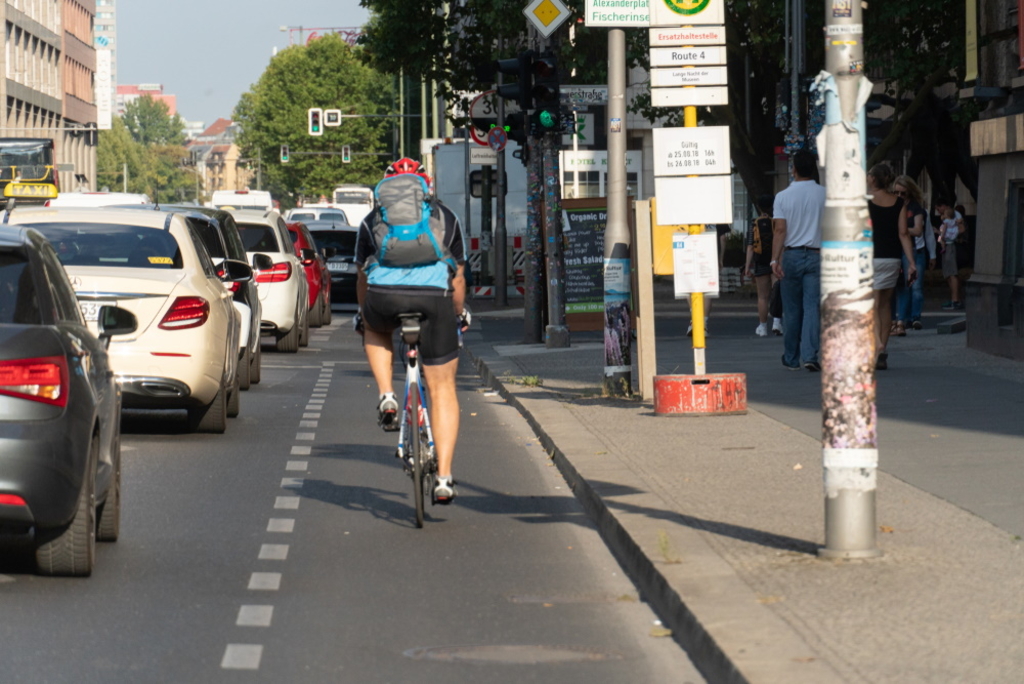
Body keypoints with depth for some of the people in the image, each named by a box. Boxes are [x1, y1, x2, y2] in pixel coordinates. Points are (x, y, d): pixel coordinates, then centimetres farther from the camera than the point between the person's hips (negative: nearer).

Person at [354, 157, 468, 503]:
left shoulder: (373, 219, 26)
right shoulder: (446, 217, 27)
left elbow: (363, 277, 34)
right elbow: (458, 278, 31)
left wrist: (363, 314, 51)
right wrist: (459, 315, 47)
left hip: (384, 296, 0)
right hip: (434, 297, 0)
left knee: (374, 331, 37)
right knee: (442, 389, 9)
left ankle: (387, 398, 15)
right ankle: (444, 477, 2)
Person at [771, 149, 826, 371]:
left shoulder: (783, 197, -2)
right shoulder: (825, 195, 0)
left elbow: (780, 230, -9)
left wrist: (775, 259, -10)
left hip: (791, 255, 0)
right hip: (816, 256, 0)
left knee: (791, 310, 8)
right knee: (812, 307, -3)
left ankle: (791, 359, 16)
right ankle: (810, 355, -17)